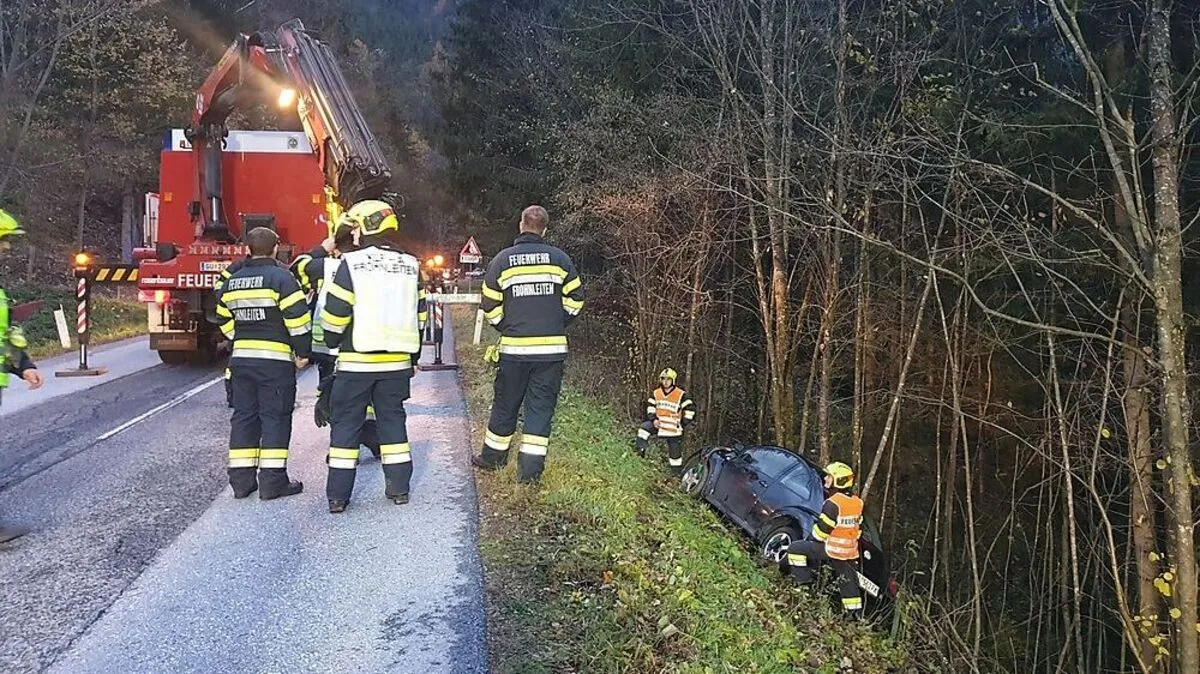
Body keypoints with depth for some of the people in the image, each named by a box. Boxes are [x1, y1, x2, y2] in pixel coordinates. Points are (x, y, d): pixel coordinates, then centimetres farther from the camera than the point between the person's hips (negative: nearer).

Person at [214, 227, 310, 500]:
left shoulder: (231, 282, 11)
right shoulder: (280, 277, -9)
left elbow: (225, 322, 16)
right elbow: (298, 318, -14)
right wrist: (303, 352, -6)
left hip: (240, 358, 6)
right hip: (275, 360, -6)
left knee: (243, 416, 11)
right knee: (275, 417, 0)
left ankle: (241, 480, 14)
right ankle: (272, 480, 0)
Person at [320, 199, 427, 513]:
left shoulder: (352, 263, -8)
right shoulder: (410, 266, 7)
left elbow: (335, 313, -8)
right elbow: (419, 316, 11)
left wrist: (332, 342, 11)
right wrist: (413, 357, 20)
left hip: (356, 360, -4)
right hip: (397, 361, 4)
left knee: (346, 423, 5)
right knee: (392, 419, 14)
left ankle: (338, 495, 7)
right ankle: (399, 487, 16)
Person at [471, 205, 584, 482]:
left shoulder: (501, 260, 2)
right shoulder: (560, 259, 2)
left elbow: (491, 307, 3)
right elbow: (575, 300, 3)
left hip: (514, 348, 0)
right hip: (552, 347, 0)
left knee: (505, 403, 15)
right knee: (541, 406, 5)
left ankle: (493, 456, 28)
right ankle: (531, 468, 4)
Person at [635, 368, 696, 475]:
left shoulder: (681, 395, -14)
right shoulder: (656, 393, 0)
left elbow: (690, 409, -11)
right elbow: (650, 406, 11)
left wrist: (682, 424, -11)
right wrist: (653, 419, -3)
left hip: (673, 429, -3)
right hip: (659, 424, 4)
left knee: (675, 454, 4)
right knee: (643, 430, -20)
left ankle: (678, 473, 17)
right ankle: (641, 451, -6)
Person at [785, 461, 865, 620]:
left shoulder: (833, 503, -20)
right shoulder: (857, 503, 5)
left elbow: (822, 528, -17)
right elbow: (858, 527, 14)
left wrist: (815, 540, 1)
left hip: (831, 549, -7)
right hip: (850, 551, 7)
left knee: (795, 548, 2)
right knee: (849, 581, 19)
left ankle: (803, 579, 2)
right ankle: (855, 614, 24)